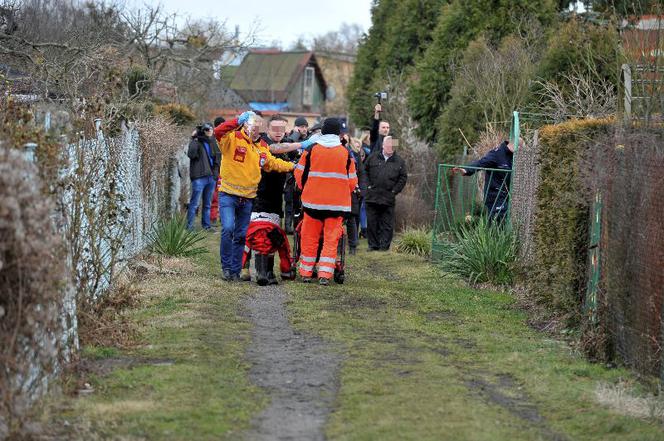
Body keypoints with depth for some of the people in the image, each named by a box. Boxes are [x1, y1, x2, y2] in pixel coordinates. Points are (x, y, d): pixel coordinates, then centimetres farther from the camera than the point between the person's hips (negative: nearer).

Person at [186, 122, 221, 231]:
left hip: (211, 177, 7)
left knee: (208, 204, 14)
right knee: (194, 203, -6)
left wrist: (216, 171, 11)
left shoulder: (212, 142, 14)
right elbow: (191, 154, -21)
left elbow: (218, 156, 21)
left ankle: (206, 225, 21)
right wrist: (194, 140, -21)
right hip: (199, 177, -7)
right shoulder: (196, 142, -5)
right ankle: (189, 226, -3)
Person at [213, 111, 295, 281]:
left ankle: (235, 271, 18)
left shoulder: (262, 146, 10)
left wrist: (293, 166, 18)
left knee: (241, 236, 9)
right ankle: (226, 266, -6)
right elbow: (218, 132, -29)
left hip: (247, 198, 6)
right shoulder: (233, 138, -10)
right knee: (228, 229, -20)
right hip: (228, 195, -6)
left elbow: (272, 163, 24)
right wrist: (237, 122, -38)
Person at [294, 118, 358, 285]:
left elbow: (300, 174, 5)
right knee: (331, 239, 3)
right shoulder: (345, 153, 1)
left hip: (313, 202, 0)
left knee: (310, 237, 10)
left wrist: (304, 189, 25)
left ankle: (306, 273, 14)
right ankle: (325, 274, -4)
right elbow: (352, 181, 6)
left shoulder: (311, 150, -1)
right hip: (337, 203, 0)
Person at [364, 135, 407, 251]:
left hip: (388, 199, -1)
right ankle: (373, 245, 12)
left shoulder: (399, 162, 5)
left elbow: (403, 178, 8)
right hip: (372, 196, 1)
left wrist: (394, 190, 0)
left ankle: (384, 245, 6)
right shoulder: (373, 158, 6)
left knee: (387, 224, 0)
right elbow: (365, 171, 13)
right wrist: (368, 185, 3)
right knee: (372, 222, 4)